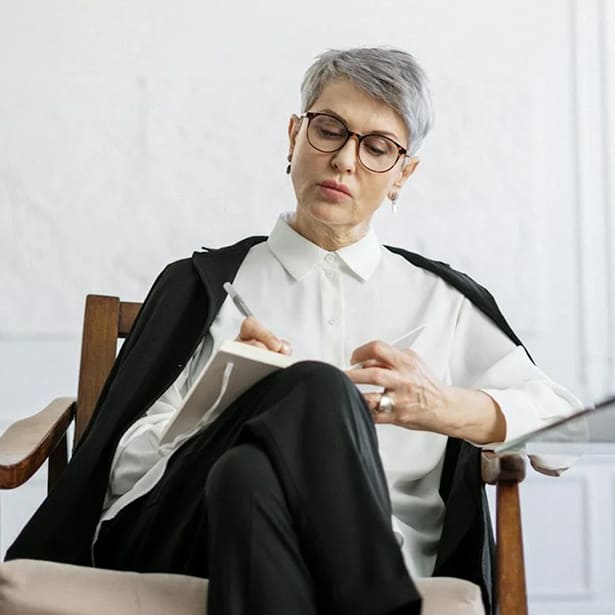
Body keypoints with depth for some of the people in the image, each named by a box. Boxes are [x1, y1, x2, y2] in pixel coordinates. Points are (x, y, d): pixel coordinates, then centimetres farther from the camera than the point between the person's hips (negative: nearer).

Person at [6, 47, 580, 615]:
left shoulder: (440, 299, 22)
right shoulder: (203, 284, 19)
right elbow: (128, 463, 10)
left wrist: (448, 408, -7)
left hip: (363, 564, -1)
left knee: (248, 476, -37)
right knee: (317, 390, -31)